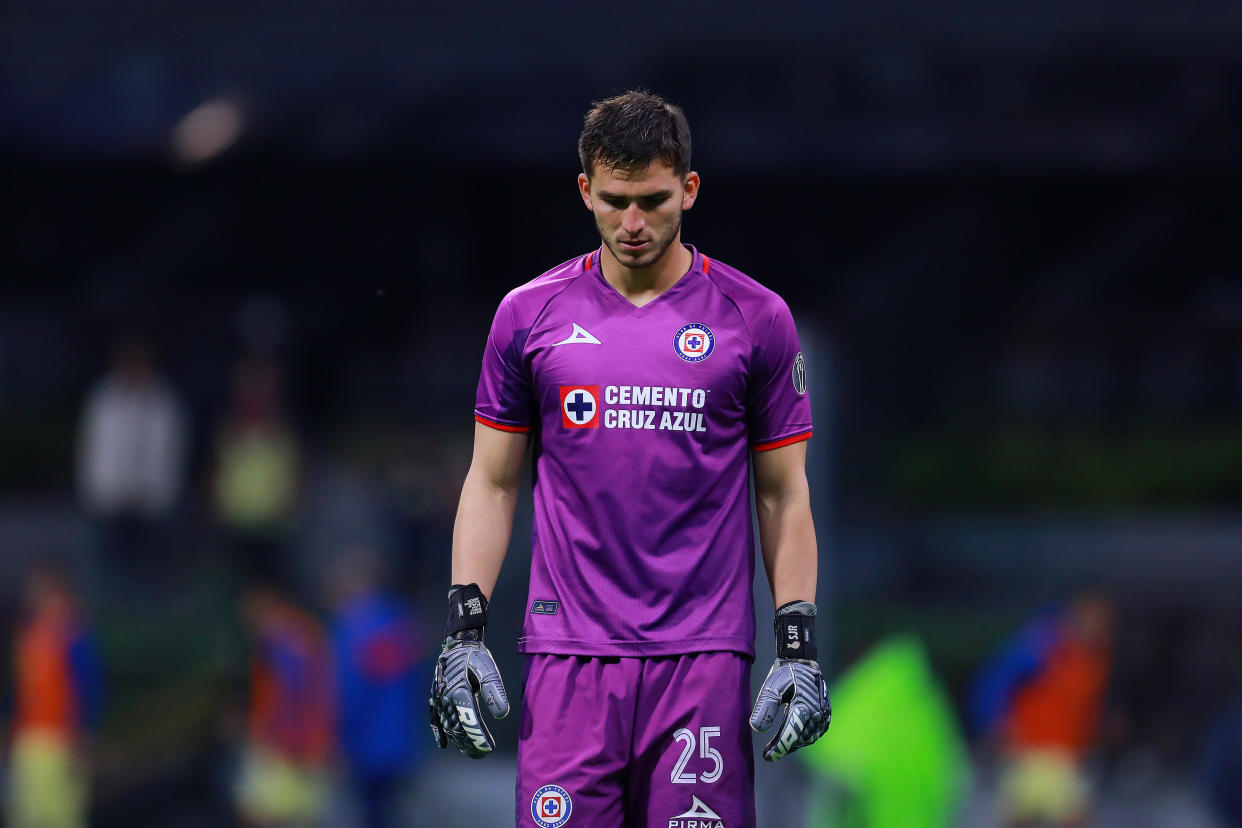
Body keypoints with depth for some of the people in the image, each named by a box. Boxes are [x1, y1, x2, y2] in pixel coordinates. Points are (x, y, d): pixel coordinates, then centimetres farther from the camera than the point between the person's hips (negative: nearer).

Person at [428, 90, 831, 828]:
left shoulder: (756, 319, 4)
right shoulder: (530, 316, 6)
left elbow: (784, 494, 7)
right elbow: (493, 483, 10)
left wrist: (799, 648, 0)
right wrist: (465, 631, 1)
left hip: (704, 655, -1)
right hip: (569, 653, 1)